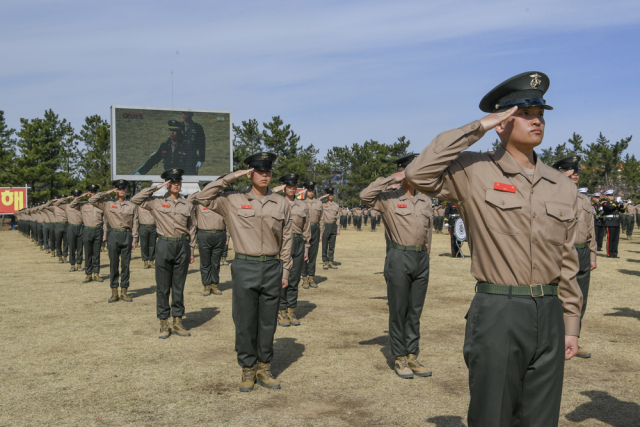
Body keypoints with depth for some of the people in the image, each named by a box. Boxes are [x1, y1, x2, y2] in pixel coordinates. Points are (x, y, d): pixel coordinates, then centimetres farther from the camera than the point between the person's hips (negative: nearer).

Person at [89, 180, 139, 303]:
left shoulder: (131, 205, 7)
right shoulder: (108, 203, 5)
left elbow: (135, 224, 7)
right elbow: (92, 200, -4)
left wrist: (134, 240, 2)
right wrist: (106, 193, -5)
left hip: (127, 235, 1)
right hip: (114, 236, -1)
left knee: (126, 265, 4)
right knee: (113, 264, 3)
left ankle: (124, 291, 13)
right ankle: (114, 292, 11)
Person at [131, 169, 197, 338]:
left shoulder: (188, 204, 9)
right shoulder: (157, 202, 2)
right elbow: (135, 200, -10)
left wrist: (192, 250, 9)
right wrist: (157, 187, -8)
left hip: (182, 246, 2)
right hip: (164, 246, -2)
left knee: (179, 286, 8)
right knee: (163, 287, 3)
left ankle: (177, 323, 18)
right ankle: (164, 324, 12)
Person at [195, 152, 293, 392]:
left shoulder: (281, 203, 7)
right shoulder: (234, 201, 2)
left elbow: (286, 239, 10)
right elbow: (204, 197, -8)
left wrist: (285, 271, 7)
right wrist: (232, 177, -8)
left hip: (272, 268, 2)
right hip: (245, 267, -2)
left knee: (268, 322, 9)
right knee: (245, 323, 5)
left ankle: (264, 370, 23)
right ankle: (247, 371, 19)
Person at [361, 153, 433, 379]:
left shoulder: (425, 201, 13)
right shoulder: (389, 199, -3)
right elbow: (365, 195, -20)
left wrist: (425, 256, 16)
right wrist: (391, 179, -15)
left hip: (421, 259, 5)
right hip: (399, 258, -5)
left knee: (415, 312, 11)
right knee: (398, 311, 3)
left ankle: (413, 357, 20)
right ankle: (400, 359, 13)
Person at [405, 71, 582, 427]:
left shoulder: (564, 187, 9)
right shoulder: (474, 172, -4)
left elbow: (567, 261, 13)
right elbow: (418, 174, -22)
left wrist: (572, 325, 11)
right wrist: (478, 128, -16)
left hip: (549, 316, 5)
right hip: (498, 314, -5)